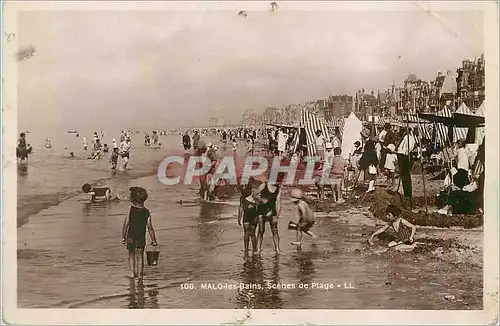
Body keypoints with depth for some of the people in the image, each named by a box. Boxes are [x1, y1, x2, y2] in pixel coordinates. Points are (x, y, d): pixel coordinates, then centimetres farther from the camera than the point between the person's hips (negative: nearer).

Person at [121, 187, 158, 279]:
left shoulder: (131, 209, -11)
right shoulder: (147, 212, -6)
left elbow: (125, 224, -10)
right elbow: (150, 228, -7)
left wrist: (123, 237, -1)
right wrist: (154, 240, 1)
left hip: (130, 237, -1)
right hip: (141, 237, 1)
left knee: (131, 255, 15)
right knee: (140, 256, 13)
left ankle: (132, 273, 15)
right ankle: (140, 274, 14)